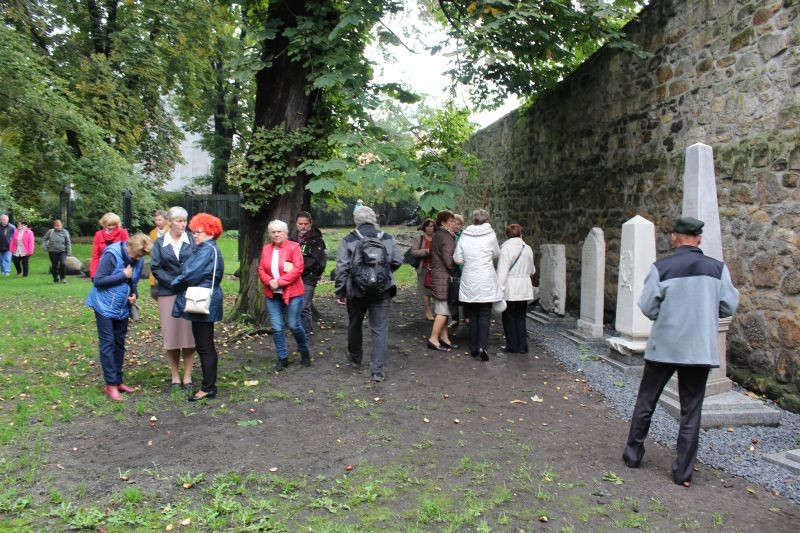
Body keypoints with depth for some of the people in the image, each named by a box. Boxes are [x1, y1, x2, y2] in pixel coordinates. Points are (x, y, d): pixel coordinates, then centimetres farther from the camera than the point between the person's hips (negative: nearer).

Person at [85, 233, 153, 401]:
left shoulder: (138, 260, -1)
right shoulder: (112, 255, -20)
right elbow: (98, 281, -20)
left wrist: (134, 294, -5)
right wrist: (123, 275, -23)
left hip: (122, 308, 6)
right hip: (105, 306, -6)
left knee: (119, 344, 11)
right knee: (107, 344, -4)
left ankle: (118, 381, 20)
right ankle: (110, 384, 0)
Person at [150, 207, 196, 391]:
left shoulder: (192, 241, 2)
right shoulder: (160, 243, 5)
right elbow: (155, 268, -1)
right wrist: (173, 283, -12)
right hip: (167, 293, 0)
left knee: (189, 334, 0)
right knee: (171, 334, 4)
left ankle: (187, 377, 9)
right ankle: (175, 376, 15)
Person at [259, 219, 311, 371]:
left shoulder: (293, 247, -6)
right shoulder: (266, 249, 9)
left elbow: (298, 269, -14)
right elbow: (261, 269, 7)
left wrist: (279, 282, -18)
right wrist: (269, 282, -14)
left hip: (292, 293, -4)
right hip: (272, 294, 4)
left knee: (294, 325, 0)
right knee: (276, 327, 2)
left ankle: (304, 353, 25)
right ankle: (282, 358, 15)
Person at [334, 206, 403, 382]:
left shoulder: (348, 240, -5)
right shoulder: (387, 239, 0)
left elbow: (341, 267, -9)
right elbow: (397, 261, 3)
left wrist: (340, 292, -2)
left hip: (356, 290, 0)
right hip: (382, 291, 0)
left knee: (354, 324, 22)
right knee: (380, 329, 4)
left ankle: (355, 358, 42)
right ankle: (377, 370, -1)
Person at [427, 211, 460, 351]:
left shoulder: (436, 236, 15)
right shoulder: (447, 237, -16)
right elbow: (449, 261, -22)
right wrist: (455, 273, -7)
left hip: (437, 275, 10)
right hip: (444, 277, -10)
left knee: (443, 309, 15)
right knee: (443, 309, -5)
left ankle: (444, 337, 21)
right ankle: (434, 339, -3)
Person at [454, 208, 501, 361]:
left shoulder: (464, 236, -2)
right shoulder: (490, 235, -7)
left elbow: (458, 259, 0)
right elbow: (497, 254, 7)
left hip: (469, 282, 2)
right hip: (486, 282, -2)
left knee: (473, 315, 13)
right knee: (485, 315, 3)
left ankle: (473, 348, 16)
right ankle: (482, 346, -11)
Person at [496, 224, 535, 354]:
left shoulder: (506, 248, -12)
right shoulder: (527, 248, 3)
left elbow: (502, 271, -16)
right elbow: (532, 270, 14)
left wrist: (499, 288, -13)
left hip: (510, 289, -4)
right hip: (524, 289, 5)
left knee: (509, 318, 7)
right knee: (521, 317, 13)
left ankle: (512, 346, 11)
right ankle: (522, 346, 14)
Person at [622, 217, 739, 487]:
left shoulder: (661, 267, -9)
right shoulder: (717, 268, -3)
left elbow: (647, 306, -9)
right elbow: (729, 306, 0)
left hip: (664, 346, -1)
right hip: (700, 349, 1)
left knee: (646, 402, 15)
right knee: (691, 411, 9)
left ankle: (633, 454, 25)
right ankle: (683, 472, 13)